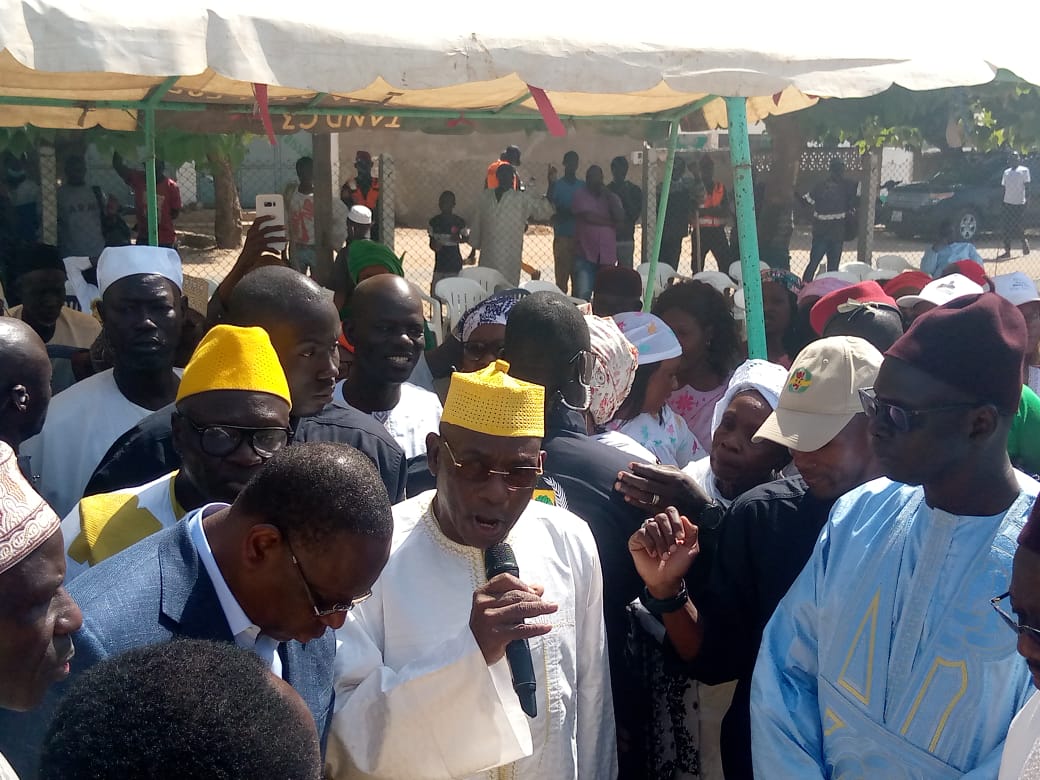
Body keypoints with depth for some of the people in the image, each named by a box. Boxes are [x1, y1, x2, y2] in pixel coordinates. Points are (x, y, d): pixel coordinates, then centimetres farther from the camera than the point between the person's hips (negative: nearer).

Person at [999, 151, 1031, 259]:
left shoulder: (1024, 170, -1)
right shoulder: (1006, 172, 13)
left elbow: (1027, 187, -4)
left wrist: (1027, 199, -12)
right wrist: (1002, 203, 11)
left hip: (1019, 203, -4)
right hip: (1007, 203, 4)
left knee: (1020, 227, -2)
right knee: (1007, 228, 2)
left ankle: (1024, 241, 24)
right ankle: (1007, 251, 4)